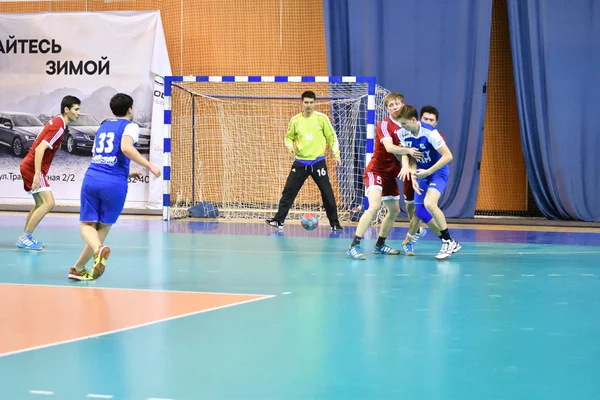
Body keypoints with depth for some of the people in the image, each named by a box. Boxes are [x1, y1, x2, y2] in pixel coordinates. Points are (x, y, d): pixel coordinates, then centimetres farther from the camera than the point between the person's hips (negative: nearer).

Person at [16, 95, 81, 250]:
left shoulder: (56, 122, 13)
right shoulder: (58, 127, -17)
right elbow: (39, 149, -25)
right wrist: (37, 175, -29)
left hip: (29, 166, 10)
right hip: (32, 168, -10)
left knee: (40, 204, 19)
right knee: (48, 202, -16)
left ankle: (26, 238, 24)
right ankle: (25, 238, -14)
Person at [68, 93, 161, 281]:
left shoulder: (103, 127, 24)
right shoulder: (130, 126, 4)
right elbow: (126, 148, -17)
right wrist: (149, 165, -11)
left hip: (91, 179, 4)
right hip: (114, 184, -4)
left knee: (87, 224, 4)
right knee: (103, 226, 10)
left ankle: (98, 249, -29)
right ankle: (78, 268, 5)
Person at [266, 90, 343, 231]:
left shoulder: (322, 118, -3)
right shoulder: (295, 120, 2)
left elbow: (331, 137, 3)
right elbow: (289, 137, 13)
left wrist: (336, 154, -4)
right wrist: (290, 146, -8)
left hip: (318, 162, -2)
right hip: (300, 162, 2)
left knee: (327, 193, -1)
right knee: (288, 191, -2)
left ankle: (334, 223, 9)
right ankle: (279, 220, 3)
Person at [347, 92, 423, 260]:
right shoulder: (384, 125, -13)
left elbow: (404, 151, 14)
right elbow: (389, 147, -28)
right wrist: (408, 150, -31)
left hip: (390, 174, 9)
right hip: (376, 171, -9)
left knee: (394, 210, 14)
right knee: (374, 205, -25)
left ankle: (379, 245, 30)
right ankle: (354, 246, -27)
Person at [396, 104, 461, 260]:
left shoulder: (430, 133, -26)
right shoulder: (402, 133, -9)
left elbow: (448, 156, -24)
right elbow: (409, 157, -1)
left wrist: (428, 172, -25)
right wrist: (413, 176, -15)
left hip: (438, 171, -7)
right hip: (422, 173, 7)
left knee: (429, 203, -29)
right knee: (420, 212, 4)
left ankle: (449, 242, -15)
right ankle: (448, 243, 18)